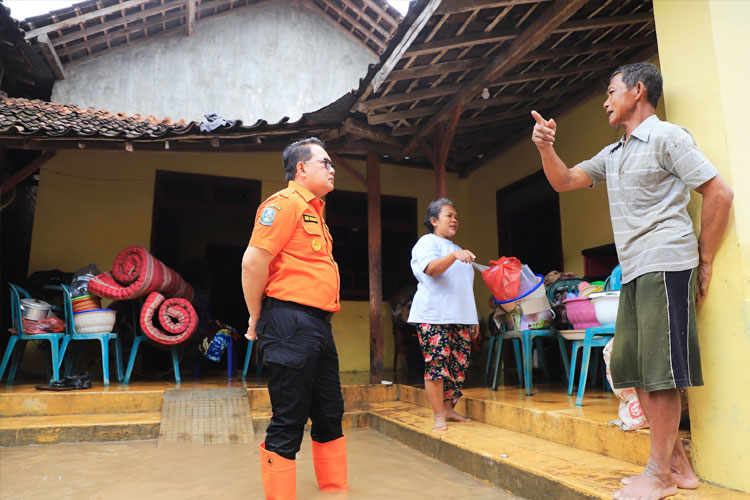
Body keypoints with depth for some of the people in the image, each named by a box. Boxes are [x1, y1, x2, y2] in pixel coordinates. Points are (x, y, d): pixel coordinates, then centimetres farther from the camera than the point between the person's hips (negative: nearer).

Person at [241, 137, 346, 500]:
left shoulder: (314, 211, 20)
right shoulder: (285, 202, -9)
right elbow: (253, 261, -17)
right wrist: (256, 319, -6)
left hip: (318, 325, 9)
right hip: (291, 323, -9)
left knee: (330, 415, 16)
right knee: (288, 423, -1)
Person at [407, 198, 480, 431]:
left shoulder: (456, 249, 27)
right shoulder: (427, 242, 3)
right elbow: (431, 268, -19)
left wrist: (473, 318, 23)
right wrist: (455, 255, -35)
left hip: (460, 318, 8)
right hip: (433, 316, -7)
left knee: (459, 364, 4)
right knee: (436, 363, -11)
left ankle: (449, 409, 16)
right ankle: (439, 416, -4)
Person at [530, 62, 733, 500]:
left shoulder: (667, 136, -3)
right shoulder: (612, 155, 20)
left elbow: (720, 194, -6)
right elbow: (563, 181, 20)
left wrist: (704, 260, -4)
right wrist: (546, 146, 3)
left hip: (665, 266, -8)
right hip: (634, 272, 9)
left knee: (659, 370, -5)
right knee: (632, 367, 8)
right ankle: (678, 464, 19)